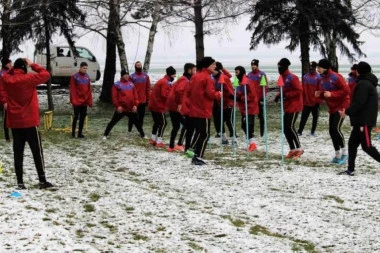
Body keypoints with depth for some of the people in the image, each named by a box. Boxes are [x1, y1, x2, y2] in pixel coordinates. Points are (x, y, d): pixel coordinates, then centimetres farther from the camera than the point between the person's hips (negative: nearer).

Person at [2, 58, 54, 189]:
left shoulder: (7, 80, 3)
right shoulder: (28, 79, -13)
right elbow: (46, 74, -10)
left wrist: (14, 68, 14)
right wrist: (32, 65, -2)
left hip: (14, 123, 5)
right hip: (30, 122, -5)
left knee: (18, 153, 5)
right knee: (37, 152, 3)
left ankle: (20, 182, 3)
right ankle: (42, 181, 3)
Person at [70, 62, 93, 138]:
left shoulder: (87, 77, 9)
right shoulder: (75, 77, -7)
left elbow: (89, 89, 11)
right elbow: (72, 90, -9)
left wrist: (90, 101, 6)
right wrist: (73, 100, -15)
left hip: (85, 101, 5)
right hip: (77, 101, -5)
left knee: (83, 117, 6)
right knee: (76, 116, -4)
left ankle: (80, 133, 12)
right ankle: (73, 132, 6)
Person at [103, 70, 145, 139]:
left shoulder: (131, 84, 11)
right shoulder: (117, 84, -2)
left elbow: (135, 95, 10)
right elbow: (114, 96, -6)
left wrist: (135, 105, -1)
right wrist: (117, 106, -14)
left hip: (131, 109, 4)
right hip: (121, 108, -4)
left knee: (136, 122, 14)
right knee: (113, 122, 1)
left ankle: (142, 135, 26)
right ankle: (105, 135, 10)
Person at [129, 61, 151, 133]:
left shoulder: (146, 76, 6)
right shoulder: (132, 76, -3)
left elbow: (148, 88, 7)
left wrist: (148, 99, 4)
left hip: (143, 101, 3)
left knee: (141, 117, 9)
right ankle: (129, 131, 13)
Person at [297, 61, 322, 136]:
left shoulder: (318, 77, -6)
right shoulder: (305, 77, 6)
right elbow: (303, 89, 8)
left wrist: (318, 101, -12)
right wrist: (302, 100, 5)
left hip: (315, 102, -3)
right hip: (306, 102, 3)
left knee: (315, 117, 7)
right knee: (303, 117, 2)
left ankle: (313, 132, 15)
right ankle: (299, 131, 3)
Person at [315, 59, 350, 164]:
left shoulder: (336, 77, -17)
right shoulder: (322, 79, 9)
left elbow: (346, 90, -20)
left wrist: (331, 94, -26)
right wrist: (319, 94, -3)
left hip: (341, 106, -8)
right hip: (332, 108, 8)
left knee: (336, 128, -18)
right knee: (331, 131, 6)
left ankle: (344, 151, -3)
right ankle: (337, 155, 15)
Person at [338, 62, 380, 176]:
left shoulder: (363, 84, -16)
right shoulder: (368, 83, 17)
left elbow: (358, 103, -23)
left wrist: (347, 112, -15)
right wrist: (348, 111, 15)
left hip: (364, 121, -10)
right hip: (361, 120, 10)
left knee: (366, 146, -7)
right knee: (352, 143, 9)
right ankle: (350, 170, 11)